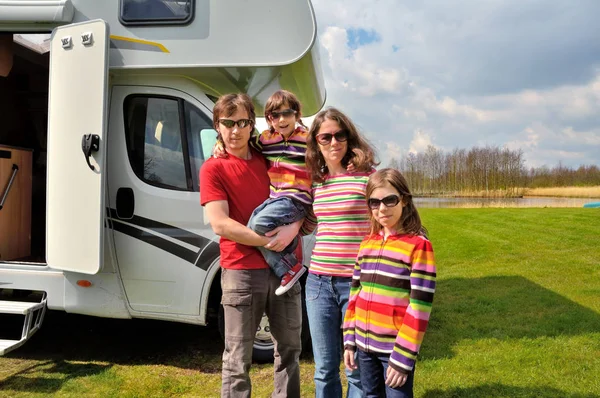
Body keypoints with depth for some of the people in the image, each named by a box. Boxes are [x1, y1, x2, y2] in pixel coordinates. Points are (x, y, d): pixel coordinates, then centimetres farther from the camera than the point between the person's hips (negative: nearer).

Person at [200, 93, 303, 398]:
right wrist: (267, 241, -16)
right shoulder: (213, 168, -3)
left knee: (289, 349, 16)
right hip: (241, 272, -5)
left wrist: (292, 229, -11)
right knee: (238, 360, 4)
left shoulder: (268, 160, 10)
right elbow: (220, 225, -13)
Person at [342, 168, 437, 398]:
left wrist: (403, 357, -16)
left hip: (396, 347, -6)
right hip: (365, 345, 6)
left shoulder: (418, 244, -12)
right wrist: (349, 339, 7)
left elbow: (420, 305, -15)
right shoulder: (366, 244, 6)